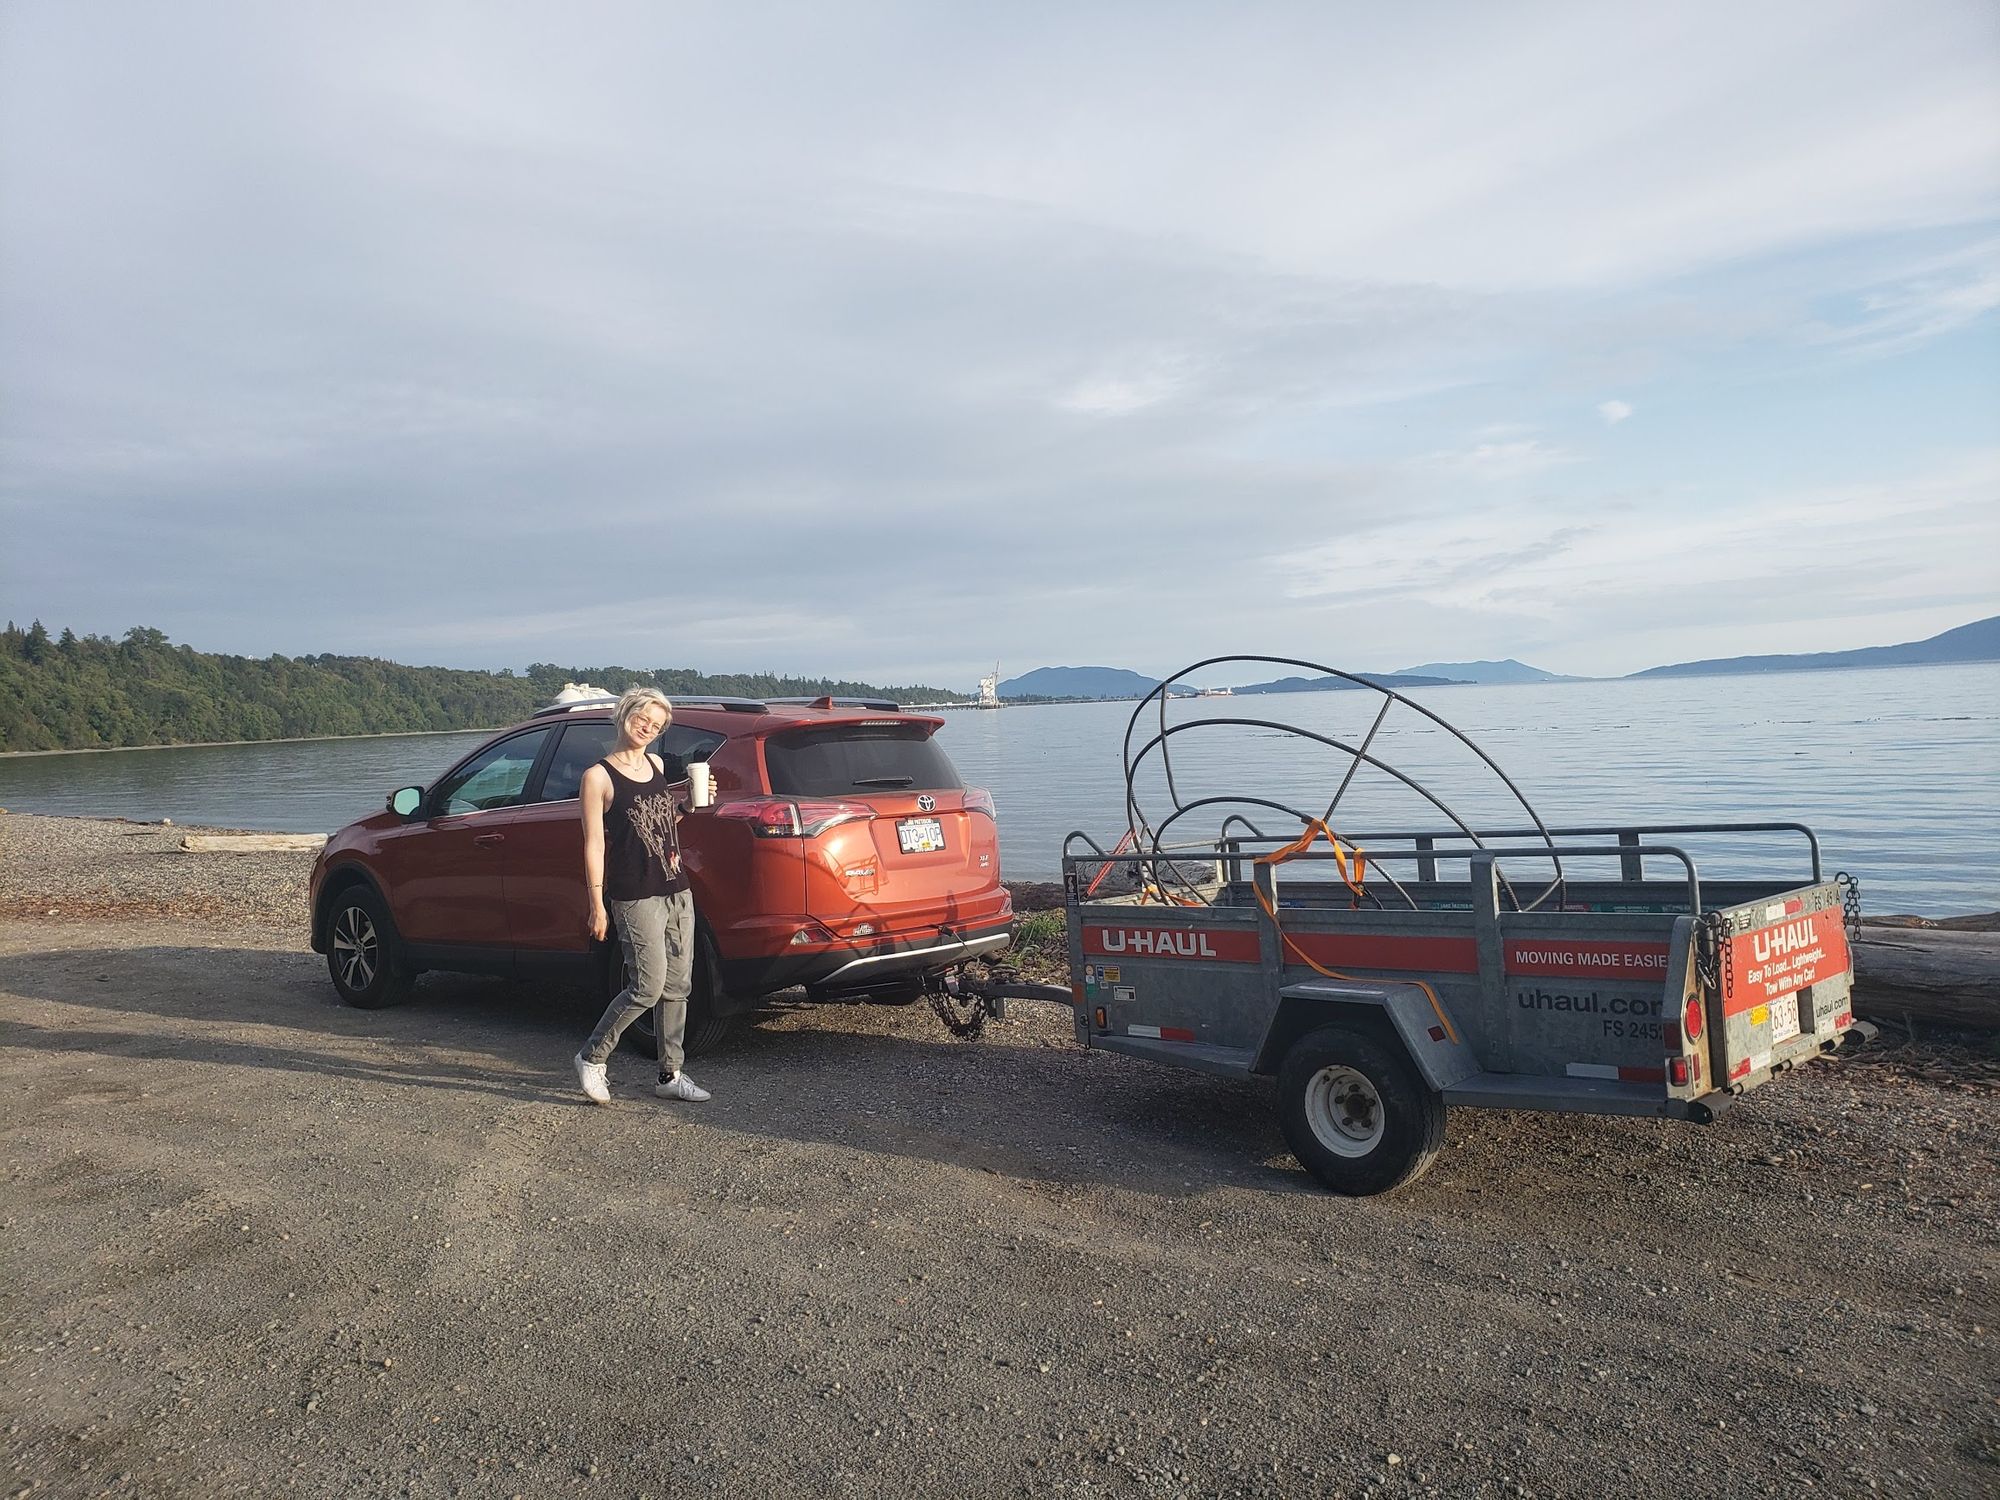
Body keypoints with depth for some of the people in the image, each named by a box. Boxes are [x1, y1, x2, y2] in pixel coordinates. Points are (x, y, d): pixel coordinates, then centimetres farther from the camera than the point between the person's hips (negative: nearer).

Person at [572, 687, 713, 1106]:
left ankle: (671, 1075, 17)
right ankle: (592, 1057, 11)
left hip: (677, 889, 7)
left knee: (677, 986, 7)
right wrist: (597, 905, -13)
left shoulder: (657, 765, 12)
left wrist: (690, 796, 7)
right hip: (635, 896, -7)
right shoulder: (598, 777, -6)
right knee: (649, 986, -9)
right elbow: (594, 843, -9)